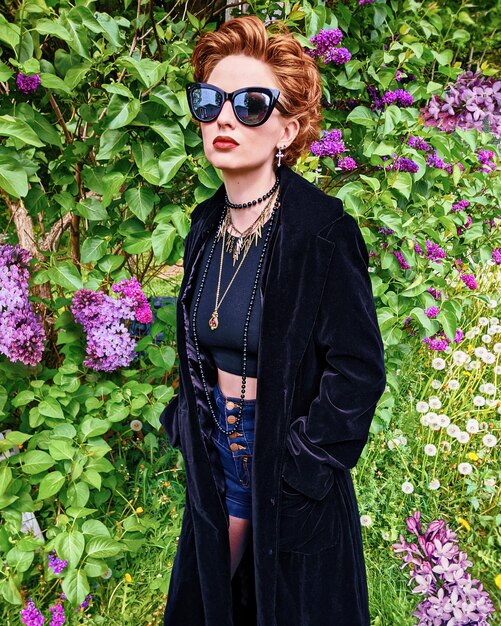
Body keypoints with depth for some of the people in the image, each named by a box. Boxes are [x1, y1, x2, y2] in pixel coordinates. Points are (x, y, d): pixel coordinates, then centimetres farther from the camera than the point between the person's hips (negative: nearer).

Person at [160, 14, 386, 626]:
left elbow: (358, 371, -18)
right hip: (214, 457, 6)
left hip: (289, 465, -5)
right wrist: (185, 425, 6)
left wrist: (298, 467, -17)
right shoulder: (207, 226, 0)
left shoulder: (323, 231, -20)